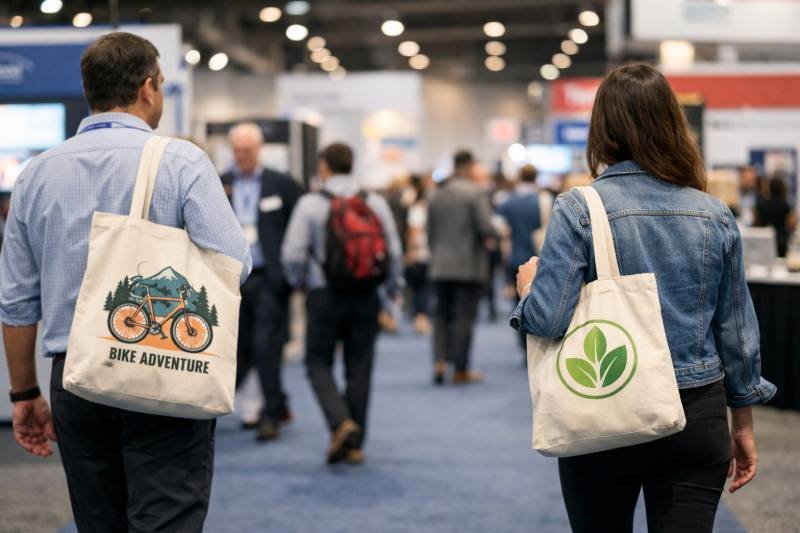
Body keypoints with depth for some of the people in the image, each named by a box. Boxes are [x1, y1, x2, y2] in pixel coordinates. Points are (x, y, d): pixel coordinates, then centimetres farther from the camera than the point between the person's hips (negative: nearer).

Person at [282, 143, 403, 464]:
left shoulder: (311, 203, -6)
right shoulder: (376, 203, 2)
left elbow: (293, 253, -6)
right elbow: (394, 251, 3)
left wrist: (298, 281, 13)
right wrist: (393, 287, 18)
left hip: (325, 294, -3)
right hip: (366, 295, 3)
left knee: (319, 362, 9)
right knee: (359, 367, 9)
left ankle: (341, 423, -14)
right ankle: (354, 444, 13)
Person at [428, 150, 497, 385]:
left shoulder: (437, 195, 8)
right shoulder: (475, 193, -11)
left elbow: (430, 233, 11)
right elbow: (486, 227, -18)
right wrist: (490, 238, 3)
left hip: (441, 266, 5)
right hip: (470, 266, -5)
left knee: (442, 313, 13)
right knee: (464, 316, 1)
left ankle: (440, 361, -1)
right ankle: (461, 369, 5)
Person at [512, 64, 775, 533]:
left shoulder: (579, 210, -11)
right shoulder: (715, 215, 0)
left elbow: (546, 320, -16)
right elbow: (738, 328, 5)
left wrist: (528, 284, 7)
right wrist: (743, 425, 15)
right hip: (699, 418, 2)